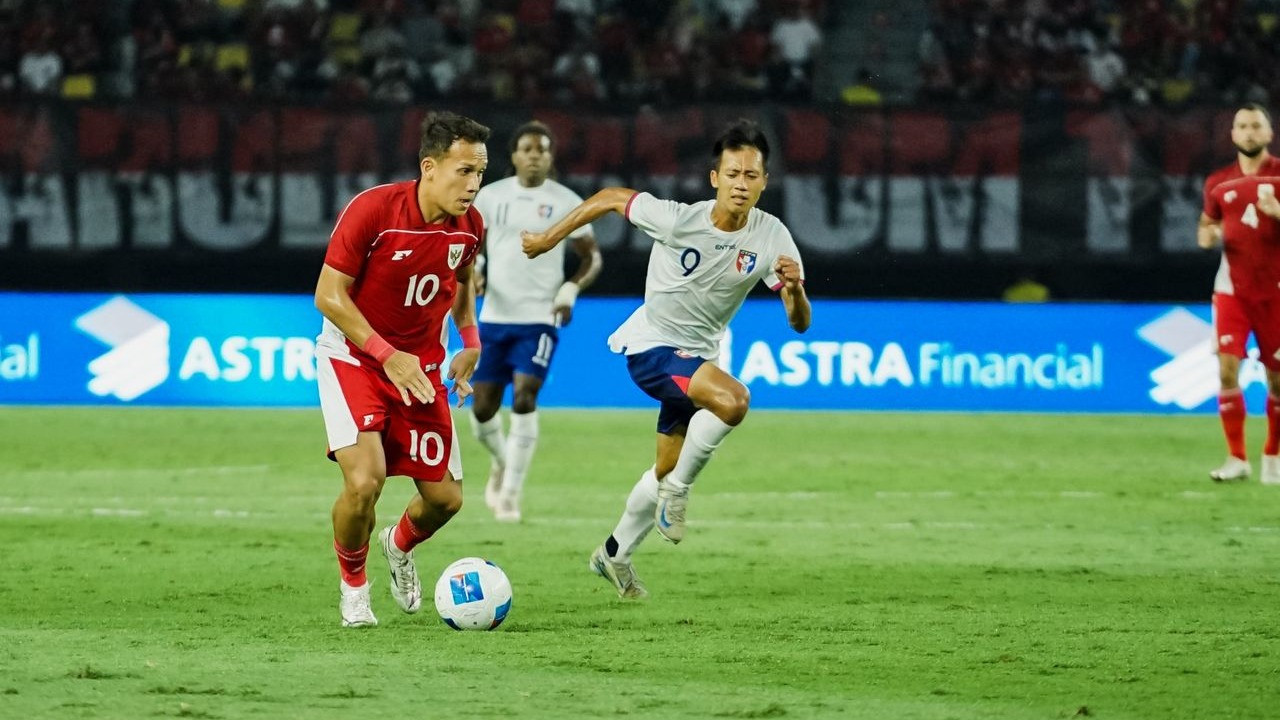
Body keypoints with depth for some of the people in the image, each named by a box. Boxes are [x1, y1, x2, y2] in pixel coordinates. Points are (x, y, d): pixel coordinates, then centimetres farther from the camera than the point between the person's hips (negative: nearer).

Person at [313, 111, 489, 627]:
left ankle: (400, 547, 40)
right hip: (353, 357, -5)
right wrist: (388, 356, -25)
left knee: (444, 498, 3)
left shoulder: (469, 226, -7)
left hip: (422, 368, 5)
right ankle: (353, 586, 7)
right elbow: (329, 295, -19)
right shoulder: (371, 210, -23)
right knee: (364, 482, -23)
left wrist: (470, 343, 4)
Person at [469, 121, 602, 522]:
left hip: (539, 319, -3)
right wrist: (472, 271, -6)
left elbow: (591, 257, 6)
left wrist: (571, 289, -11)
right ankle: (500, 463, 36)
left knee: (524, 397, -18)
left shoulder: (566, 203, 0)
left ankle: (511, 494, -11)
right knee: (482, 408, 3)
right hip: (494, 317, 3)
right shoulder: (491, 196, 5)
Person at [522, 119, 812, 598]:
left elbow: (799, 323, -14)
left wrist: (794, 288, -37)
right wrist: (548, 239, -1)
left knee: (669, 470, 17)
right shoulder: (678, 220, -24)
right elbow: (610, 198, -8)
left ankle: (615, 556, 38)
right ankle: (678, 489, -12)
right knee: (732, 399, -32)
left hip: (697, 357, 6)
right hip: (650, 346, -6)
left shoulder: (771, 237, -13)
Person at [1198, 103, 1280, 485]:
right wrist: (1207, 235, -3)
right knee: (1227, 368, -13)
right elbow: (1206, 227, 21)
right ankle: (1236, 458, -6)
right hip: (1233, 288, 2)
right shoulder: (1219, 183, 8)